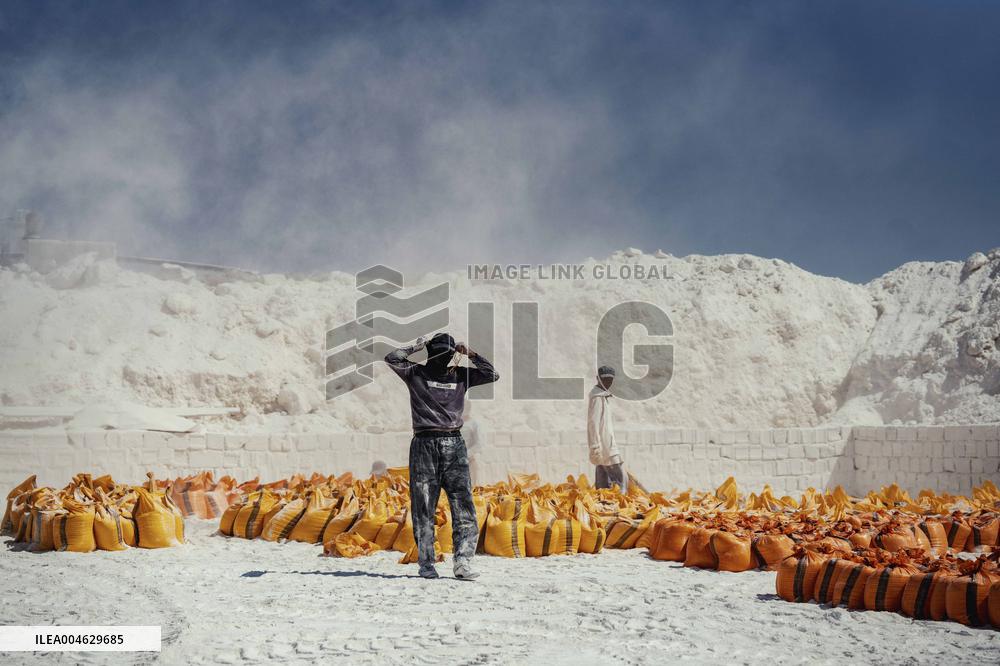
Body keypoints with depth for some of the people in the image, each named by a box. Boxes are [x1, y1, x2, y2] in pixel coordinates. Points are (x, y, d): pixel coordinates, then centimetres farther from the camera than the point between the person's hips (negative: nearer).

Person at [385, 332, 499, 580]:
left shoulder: (460, 375, 14)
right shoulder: (416, 373, 8)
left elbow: (492, 375, 12)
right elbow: (392, 358, -6)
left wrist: (471, 355, 5)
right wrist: (416, 348, 0)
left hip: (454, 445, 2)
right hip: (424, 444, -2)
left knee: (463, 506, -9)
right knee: (423, 507, 0)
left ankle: (463, 562, -11)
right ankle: (426, 563, 6)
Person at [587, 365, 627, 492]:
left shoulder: (604, 395, 18)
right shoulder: (597, 397, -12)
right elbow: (593, 422, -18)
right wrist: (595, 447, -22)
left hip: (608, 443, 10)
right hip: (603, 445, -10)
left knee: (604, 481, 7)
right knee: (620, 478, -14)